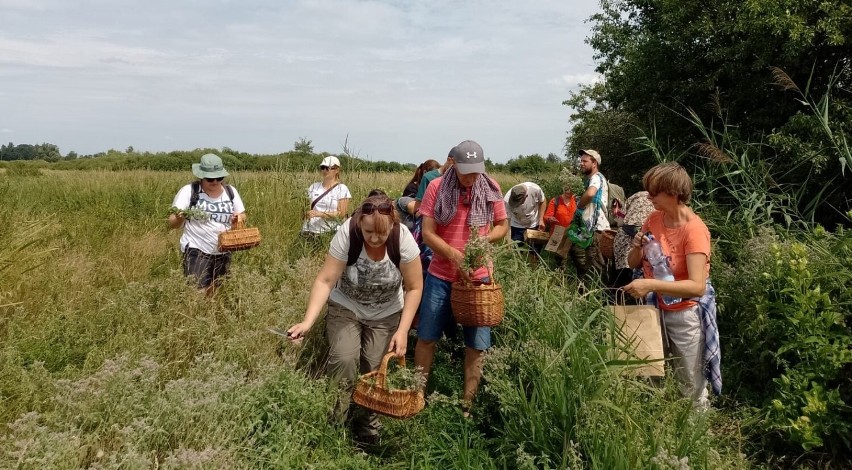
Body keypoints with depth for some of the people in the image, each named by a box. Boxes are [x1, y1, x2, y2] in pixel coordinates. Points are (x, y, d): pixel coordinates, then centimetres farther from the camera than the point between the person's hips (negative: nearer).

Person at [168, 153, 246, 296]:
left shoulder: (230, 192, 5)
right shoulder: (189, 191, -7)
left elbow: (242, 215, 15)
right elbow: (172, 223, -7)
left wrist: (239, 218, -9)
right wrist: (179, 218, -31)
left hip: (223, 252, 5)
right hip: (197, 251, -4)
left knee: (215, 294, 12)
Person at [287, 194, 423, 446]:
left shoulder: (403, 239, -25)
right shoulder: (346, 234, -29)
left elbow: (414, 288, -16)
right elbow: (325, 281, -28)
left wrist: (402, 331, -21)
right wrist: (307, 322, -38)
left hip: (385, 314, 1)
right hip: (345, 307, -1)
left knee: (375, 369, -5)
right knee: (344, 359, -21)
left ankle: (367, 433, 18)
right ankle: (333, 424, -2)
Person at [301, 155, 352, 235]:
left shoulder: (342, 189, -2)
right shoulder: (314, 187, 11)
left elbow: (341, 214, -8)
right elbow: (309, 208, 15)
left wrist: (319, 213, -16)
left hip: (330, 232, -3)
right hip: (310, 231, 4)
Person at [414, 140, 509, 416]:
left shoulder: (491, 188, -2)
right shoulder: (437, 188, -8)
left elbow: (503, 226, 7)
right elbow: (427, 233, -10)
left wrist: (483, 240, -14)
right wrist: (454, 255, -26)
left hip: (478, 277, 1)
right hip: (440, 276, -1)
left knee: (476, 346, 6)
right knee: (426, 338, 8)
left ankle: (467, 405, 20)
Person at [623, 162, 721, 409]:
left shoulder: (694, 229, -23)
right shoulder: (654, 219, -2)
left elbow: (697, 286, -32)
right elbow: (633, 263, 6)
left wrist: (651, 285, -40)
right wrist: (637, 247, -15)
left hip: (685, 314, -6)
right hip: (656, 308, 6)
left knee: (692, 389, 8)